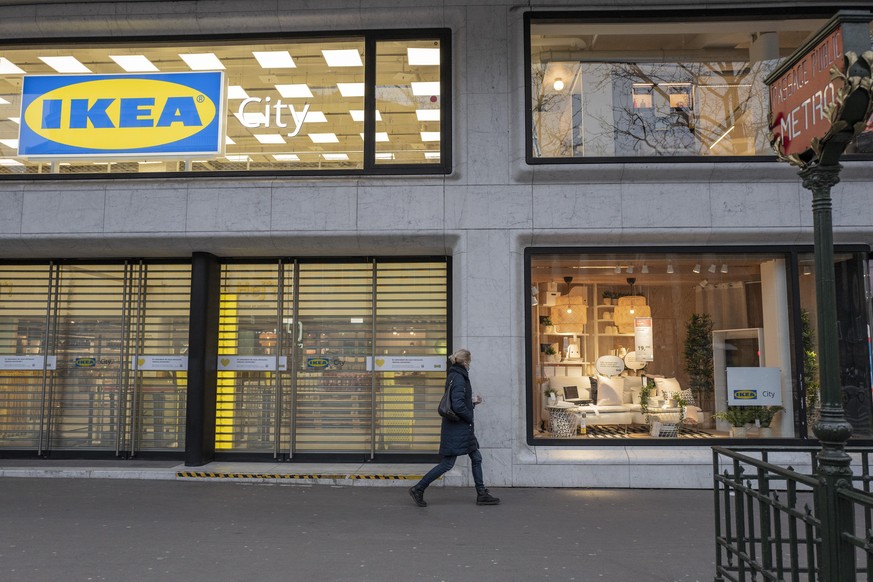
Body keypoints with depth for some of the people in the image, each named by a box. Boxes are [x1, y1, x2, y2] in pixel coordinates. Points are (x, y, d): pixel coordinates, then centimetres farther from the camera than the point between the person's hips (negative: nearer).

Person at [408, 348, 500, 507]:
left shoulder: (455, 376, 12)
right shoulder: (459, 378, -18)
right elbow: (458, 406, -26)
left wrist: (473, 403, 18)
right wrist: (470, 417, -11)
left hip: (462, 428, 10)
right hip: (456, 428, -10)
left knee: (476, 458, 12)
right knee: (447, 463, -4)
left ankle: (482, 494, 18)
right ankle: (418, 488, 4)